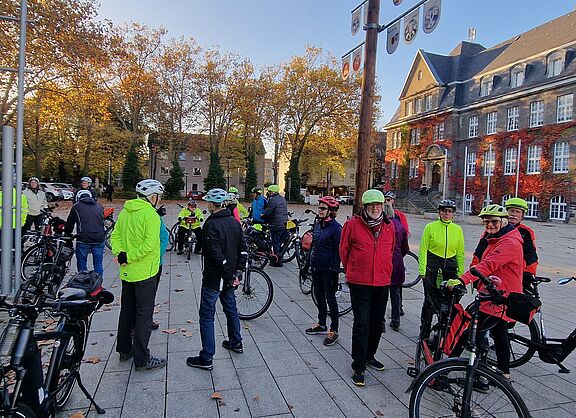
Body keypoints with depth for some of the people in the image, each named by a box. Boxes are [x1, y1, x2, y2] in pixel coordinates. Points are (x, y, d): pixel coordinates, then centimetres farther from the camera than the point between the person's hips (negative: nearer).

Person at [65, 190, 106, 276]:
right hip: (99, 239, 3)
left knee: (82, 265, 10)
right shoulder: (99, 206, 17)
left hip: (83, 240, -3)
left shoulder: (76, 207, 9)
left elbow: (69, 224, 15)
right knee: (98, 264, 11)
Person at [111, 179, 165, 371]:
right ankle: (142, 359, 6)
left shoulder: (125, 212, 7)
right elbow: (150, 244, -26)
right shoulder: (151, 215, -18)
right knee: (144, 314, 0)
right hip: (145, 272, -8)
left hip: (127, 271, 8)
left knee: (127, 310, 19)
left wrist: (120, 253, -5)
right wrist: (128, 257, -18)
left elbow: (115, 236, 8)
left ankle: (124, 349, 32)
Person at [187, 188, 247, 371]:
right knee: (231, 309, 22)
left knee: (207, 316, 0)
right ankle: (236, 343, 37)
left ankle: (206, 358, 4)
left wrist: (230, 275, -16)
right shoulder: (234, 222, 5)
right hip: (229, 278, 8)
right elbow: (243, 249, 7)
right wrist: (236, 271, 7)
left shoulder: (211, 224, -19)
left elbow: (216, 253, -24)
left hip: (213, 278, -8)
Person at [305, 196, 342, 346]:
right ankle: (321, 325, 32)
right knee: (319, 296, 17)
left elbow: (337, 251, -15)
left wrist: (335, 271, -17)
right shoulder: (317, 225, 9)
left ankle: (334, 331, 11)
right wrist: (310, 263, 16)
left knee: (330, 298, 1)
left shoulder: (336, 227, -13)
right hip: (316, 266, 8)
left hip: (328, 269, -7)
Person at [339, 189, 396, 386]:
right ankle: (358, 366, 6)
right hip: (359, 283, -5)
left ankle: (369, 356, 36)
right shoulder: (353, 224, -8)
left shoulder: (389, 226, 5)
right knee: (361, 324, -4)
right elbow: (344, 250, 3)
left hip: (382, 283, 5)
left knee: (377, 322, 16)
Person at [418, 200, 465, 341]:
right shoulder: (430, 227, -1)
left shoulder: (457, 230, 7)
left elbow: (460, 253, 12)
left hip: (450, 268, 3)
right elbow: (423, 250, -1)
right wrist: (422, 270, -6)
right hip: (432, 267, -2)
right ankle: (424, 332, 15)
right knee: (430, 300, 0)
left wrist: (460, 273, 8)